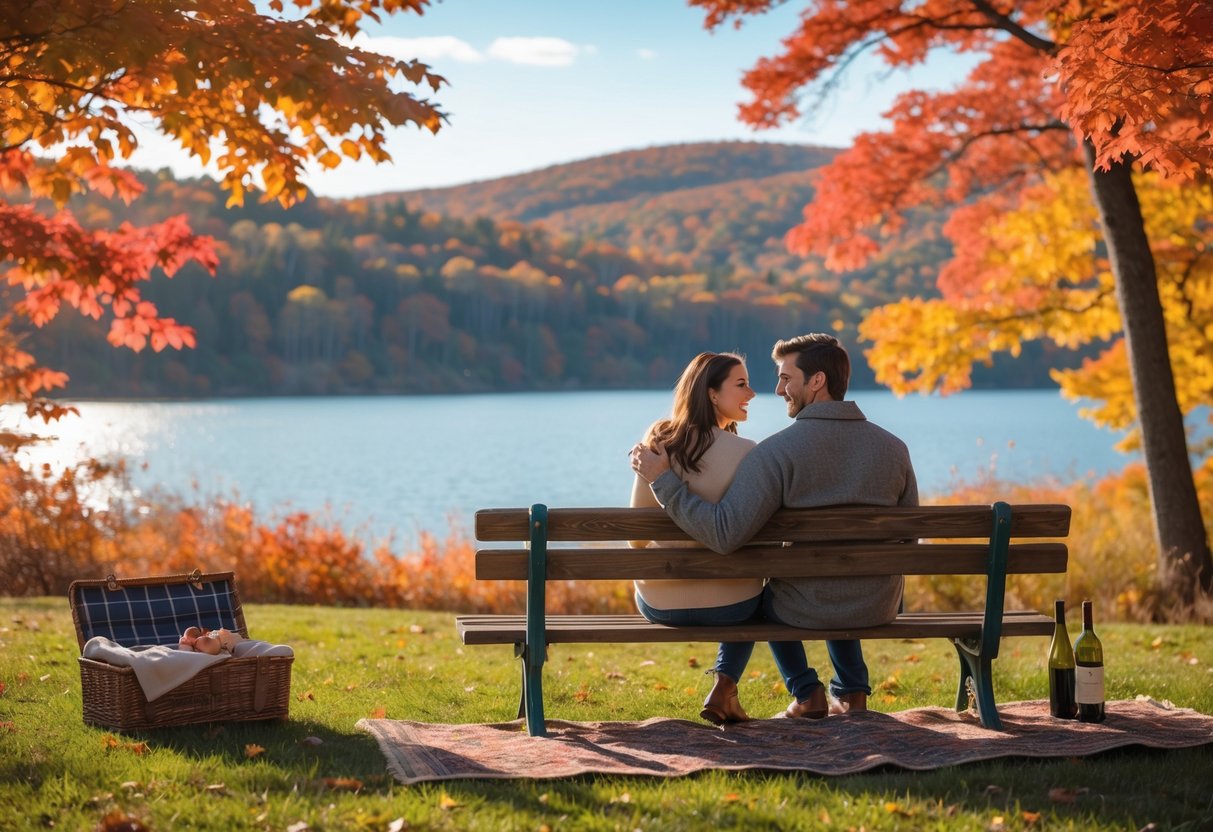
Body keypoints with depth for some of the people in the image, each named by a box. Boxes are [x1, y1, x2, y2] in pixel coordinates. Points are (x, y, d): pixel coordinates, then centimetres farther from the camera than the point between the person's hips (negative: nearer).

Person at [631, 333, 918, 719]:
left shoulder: (776, 451, -19)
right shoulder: (893, 448, -5)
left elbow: (725, 533, -26)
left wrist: (662, 480, -17)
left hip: (804, 611, -3)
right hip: (879, 609, 4)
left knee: (760, 588, 35)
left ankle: (807, 693, 33)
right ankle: (851, 691, 33)